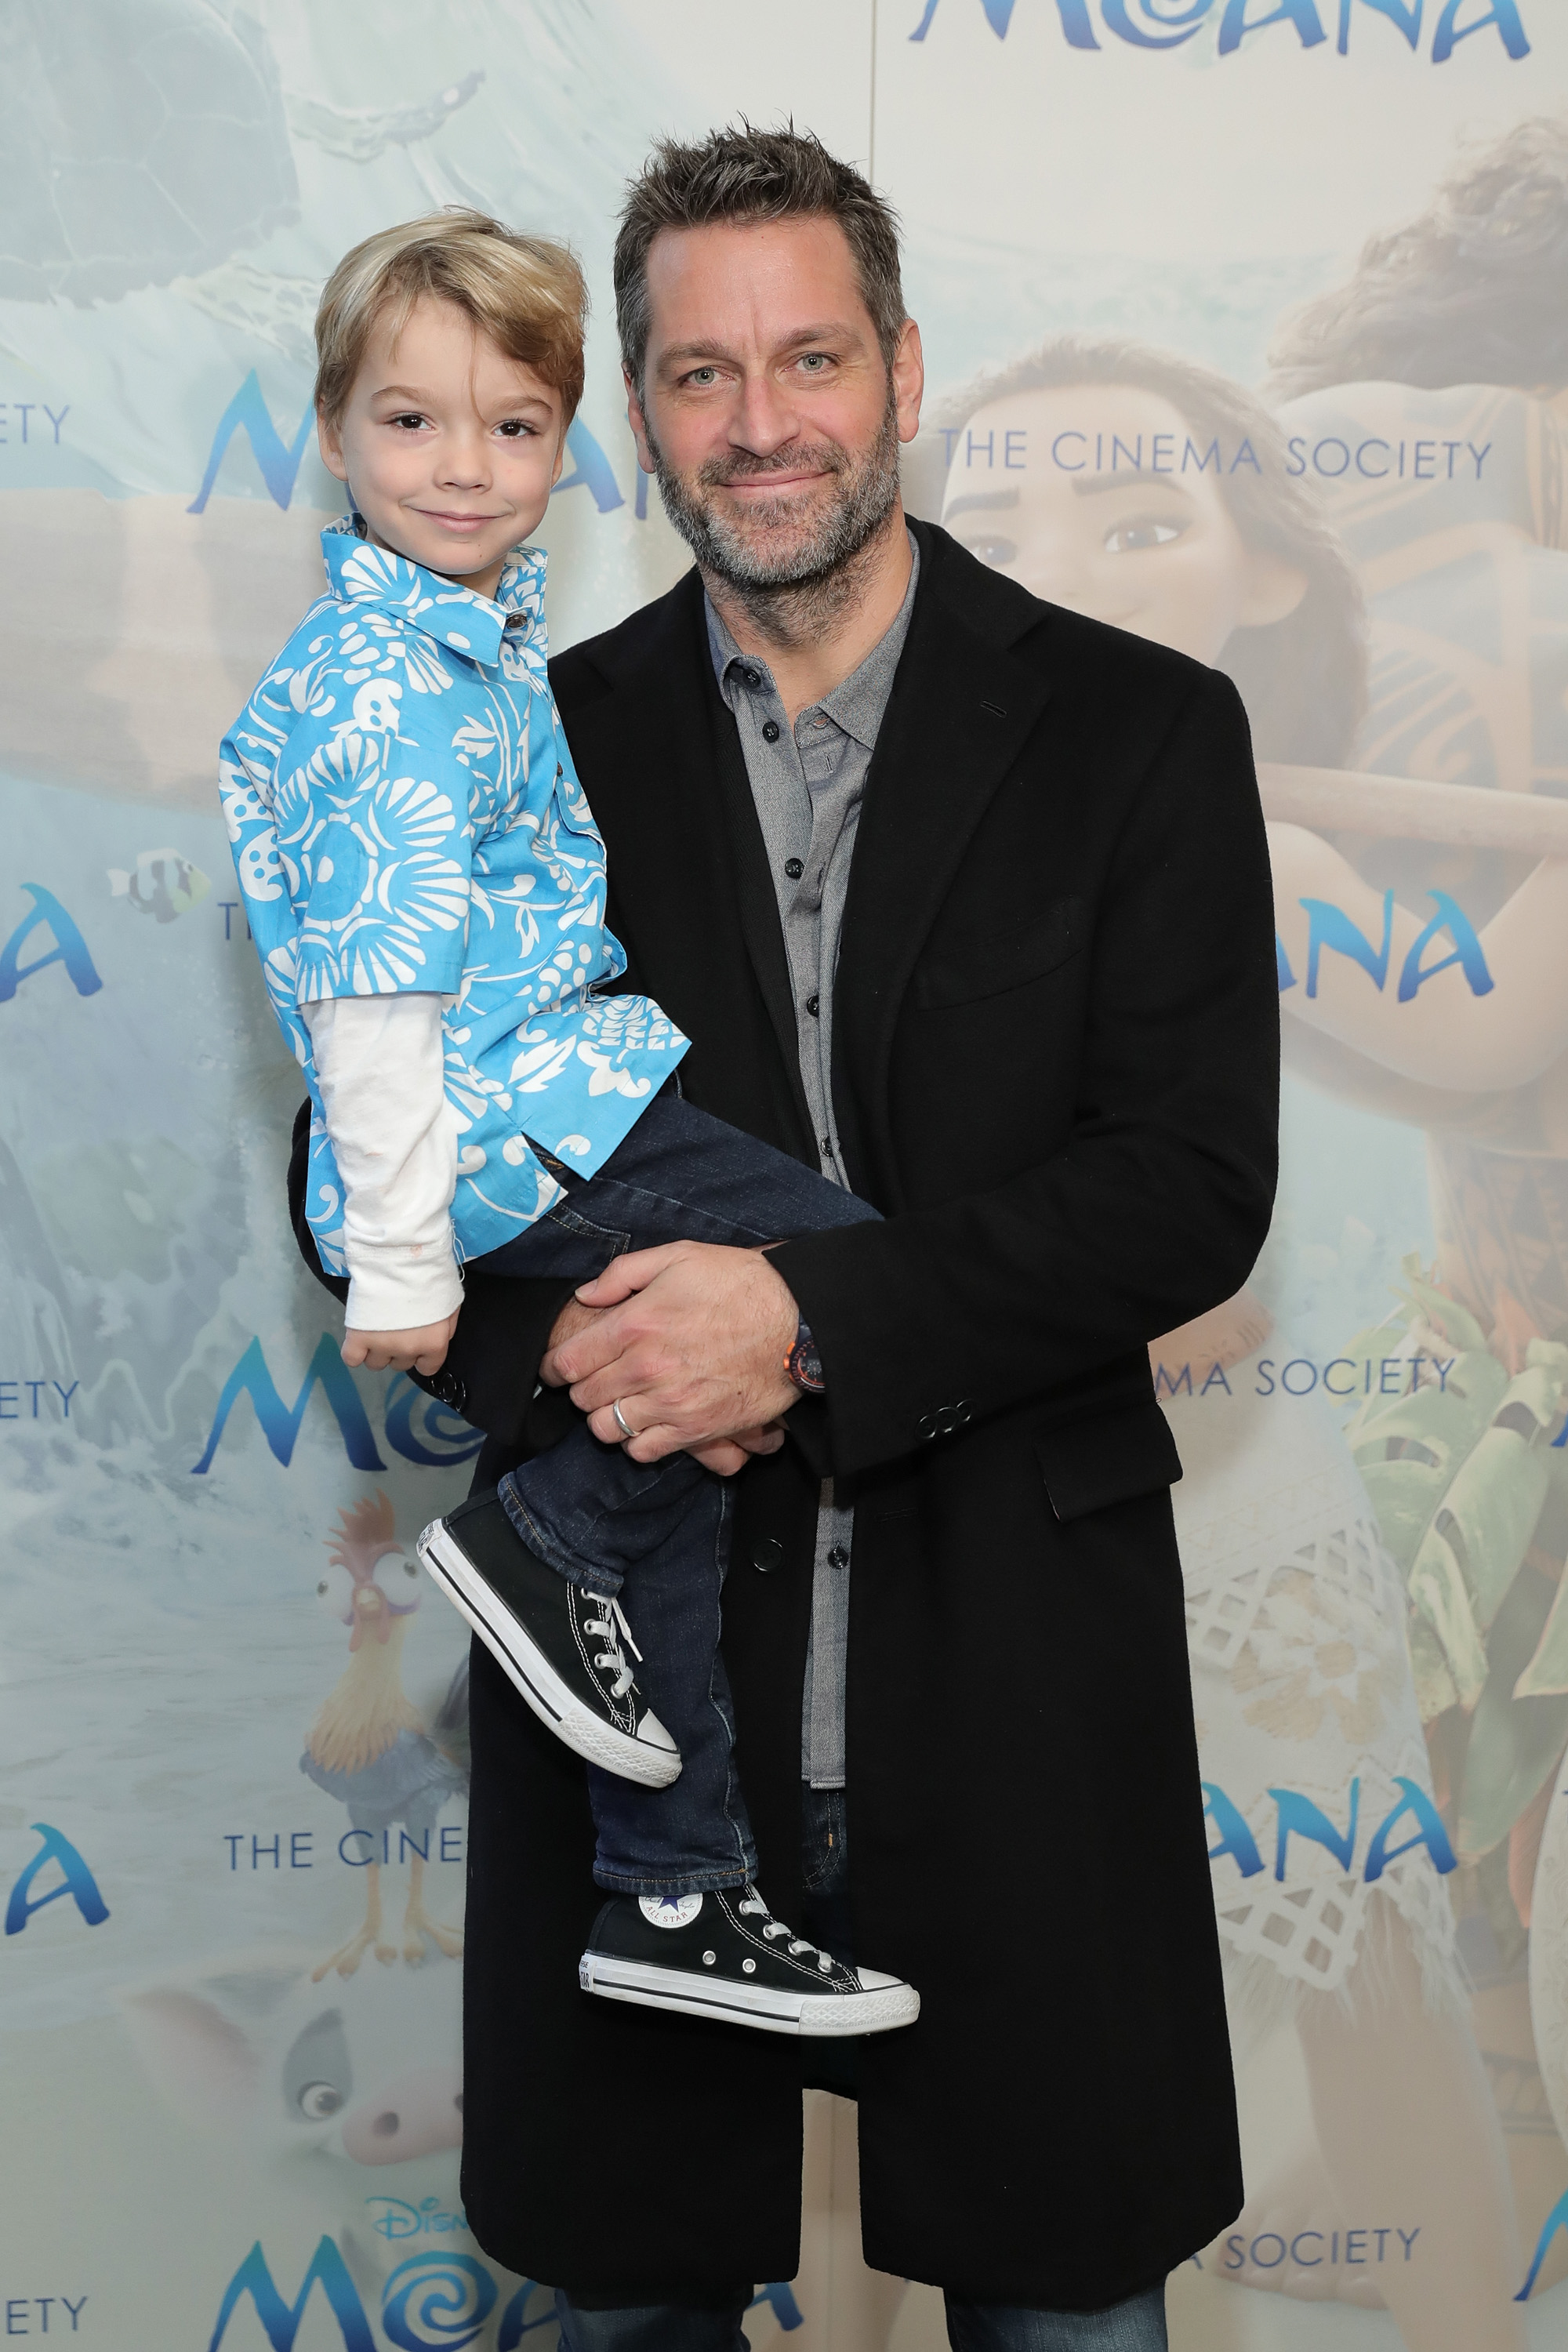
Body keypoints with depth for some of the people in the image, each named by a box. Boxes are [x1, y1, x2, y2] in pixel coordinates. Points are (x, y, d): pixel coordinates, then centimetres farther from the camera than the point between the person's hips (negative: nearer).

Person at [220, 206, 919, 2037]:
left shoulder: (474, 637, 15)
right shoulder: (389, 689, -17)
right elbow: (375, 988, -20)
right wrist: (400, 1258, -20)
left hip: (563, 1093, 10)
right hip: (505, 1127, -10)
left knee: (681, 1480, 13)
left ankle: (672, 1903, 24)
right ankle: (541, 1538, -2)